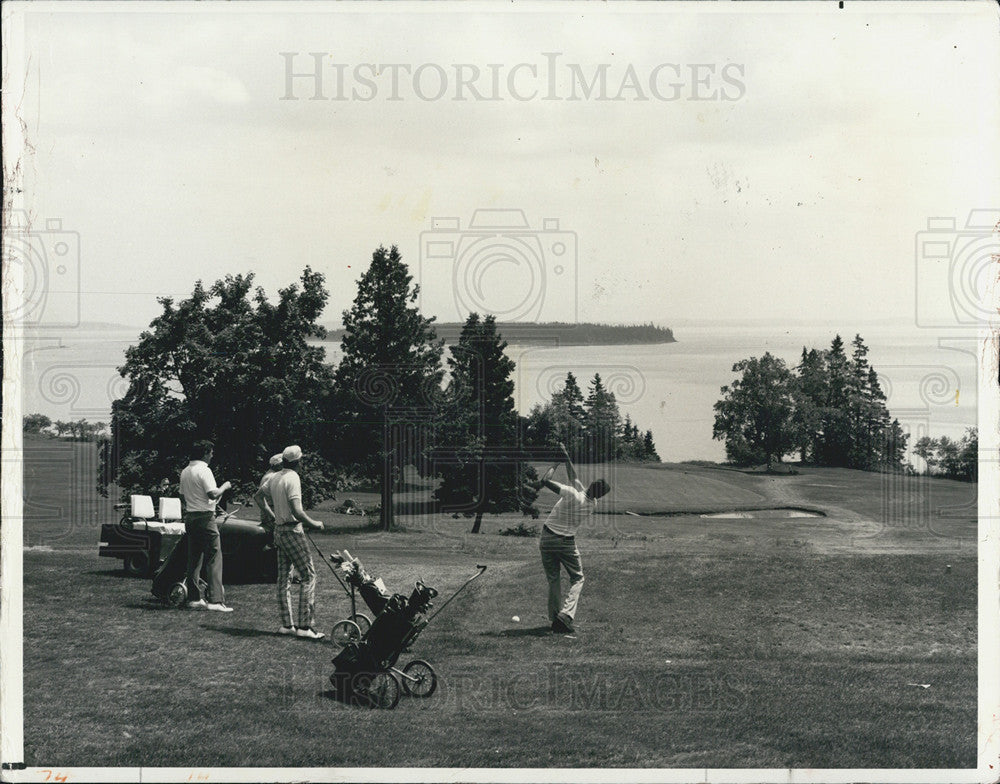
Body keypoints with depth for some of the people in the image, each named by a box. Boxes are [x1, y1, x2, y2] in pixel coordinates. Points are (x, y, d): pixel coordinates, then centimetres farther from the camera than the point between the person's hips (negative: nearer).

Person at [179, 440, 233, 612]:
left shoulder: (185, 472, 13)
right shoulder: (204, 470, -13)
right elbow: (213, 494, -21)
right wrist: (224, 486, -4)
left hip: (190, 516, 8)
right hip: (205, 516, -8)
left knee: (194, 559, 12)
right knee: (214, 557, -7)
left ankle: (194, 598, 13)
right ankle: (215, 599, -12)